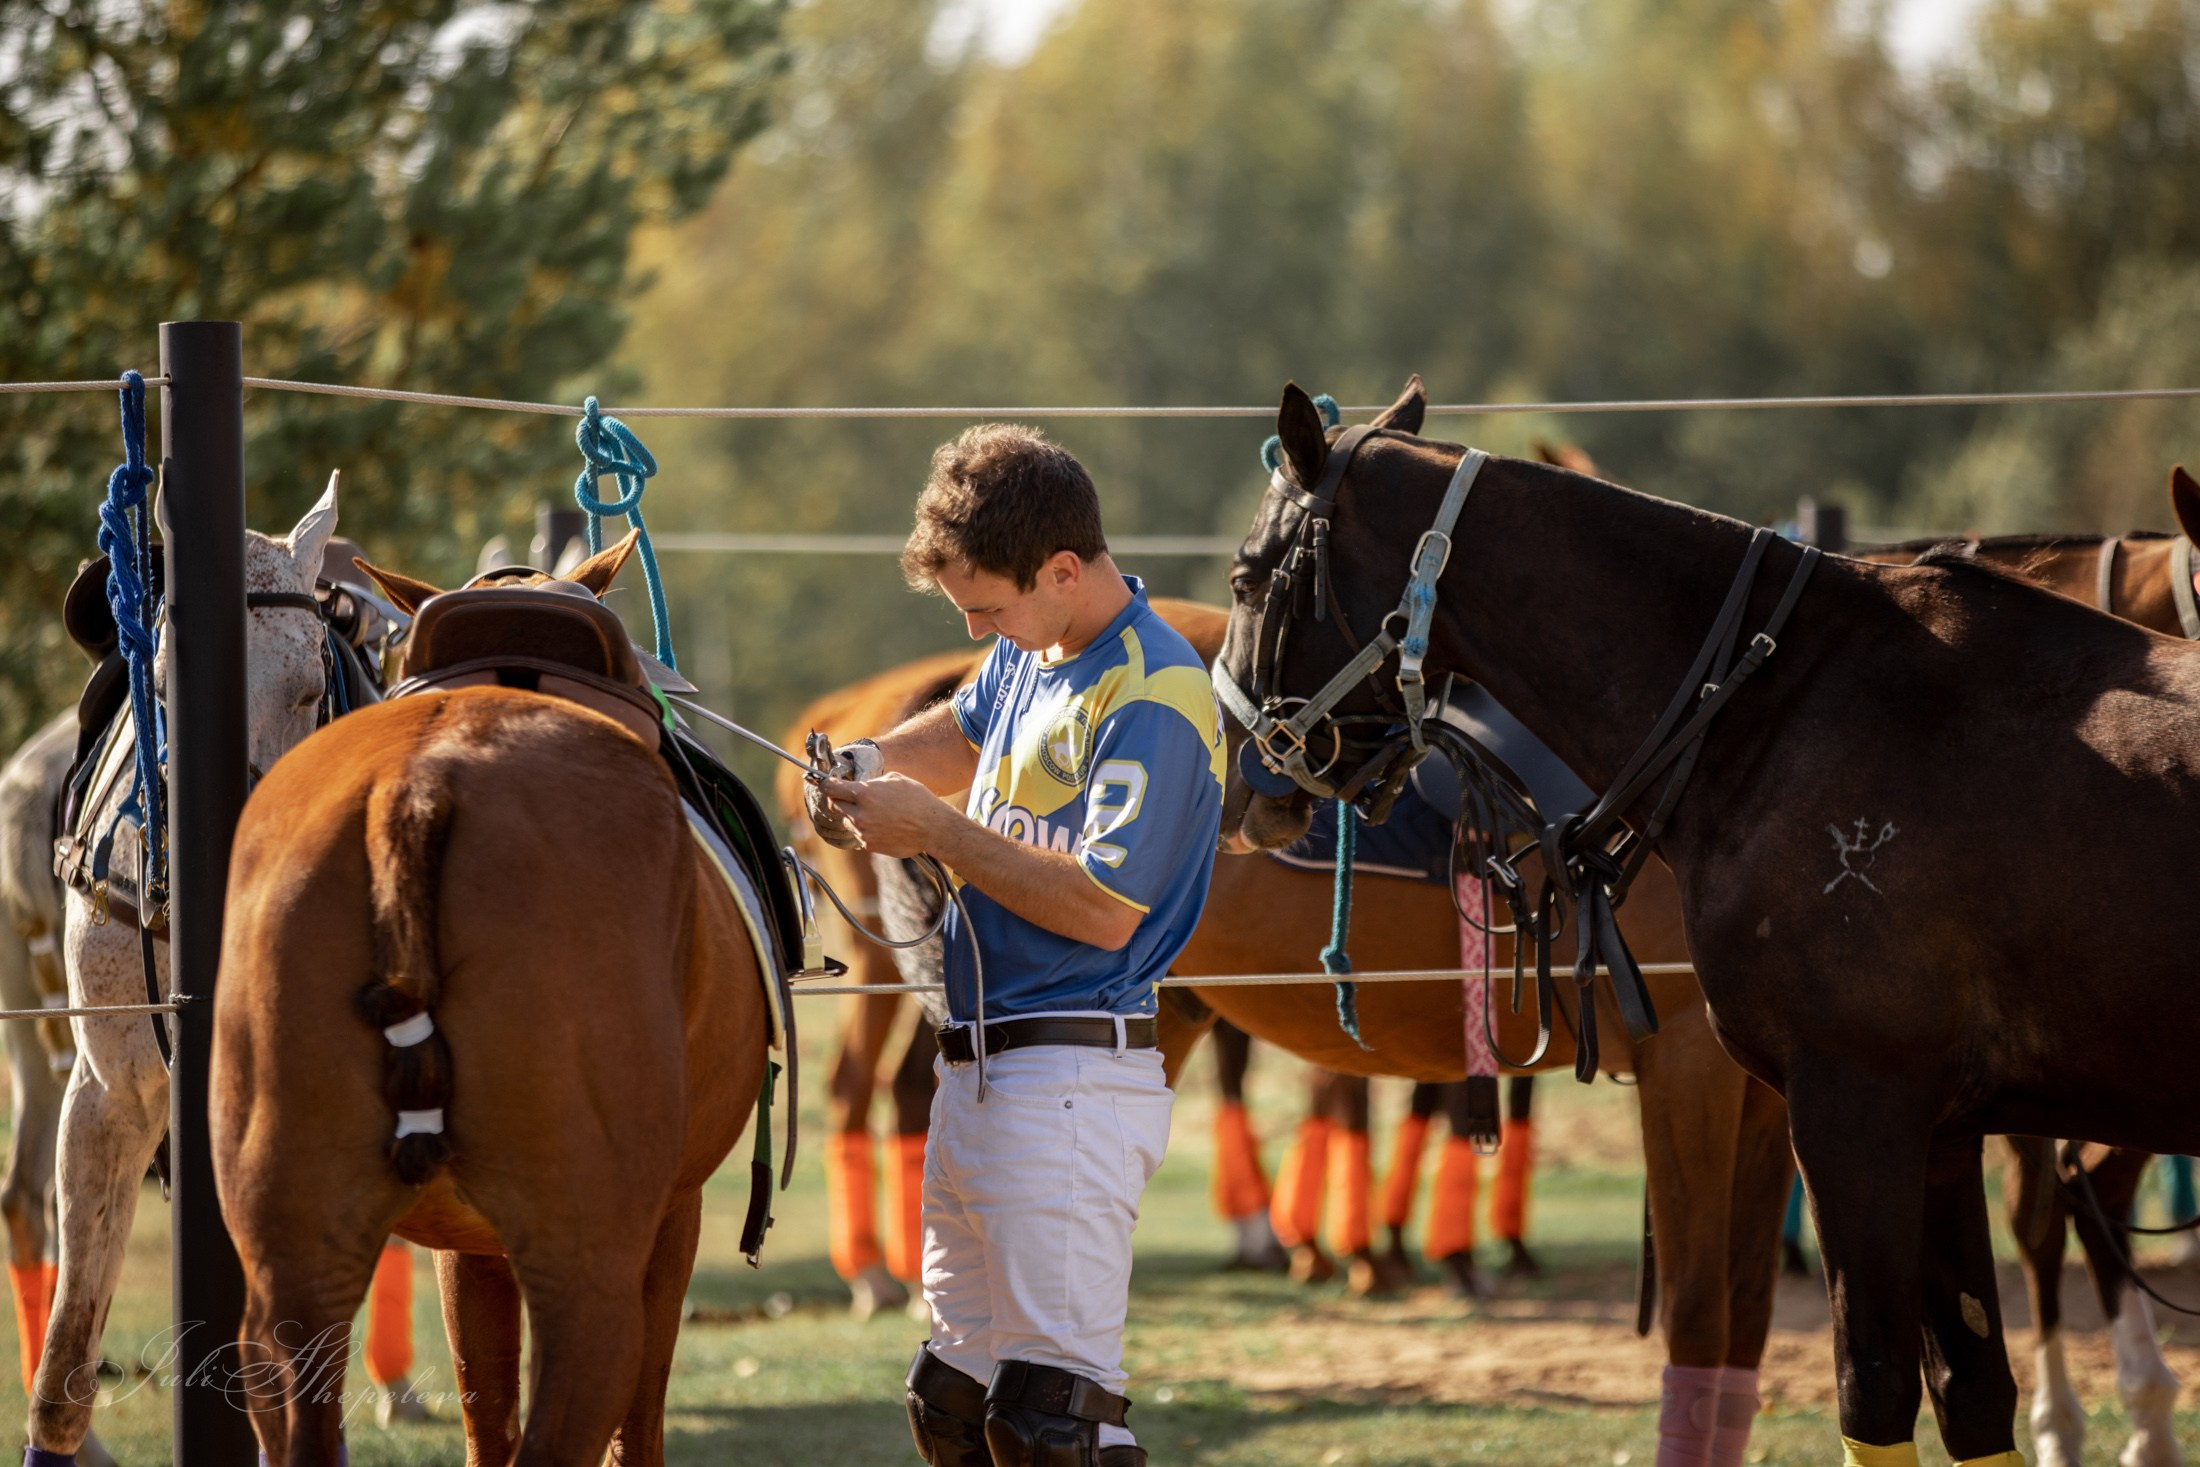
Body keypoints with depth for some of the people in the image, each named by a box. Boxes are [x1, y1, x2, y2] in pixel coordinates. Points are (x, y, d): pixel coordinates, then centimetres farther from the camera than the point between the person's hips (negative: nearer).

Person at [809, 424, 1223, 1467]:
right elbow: (966, 731, 34)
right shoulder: (1027, 654, 11)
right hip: (977, 1068, 10)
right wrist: (874, 765, 12)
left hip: (1072, 1077, -10)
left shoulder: (1150, 697, -17)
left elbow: (1103, 908, -21)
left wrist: (936, 831, -16)